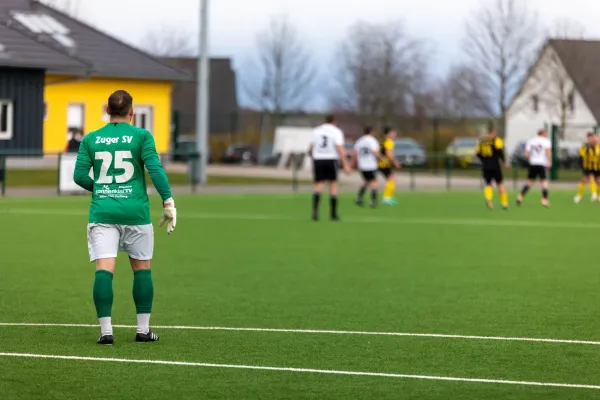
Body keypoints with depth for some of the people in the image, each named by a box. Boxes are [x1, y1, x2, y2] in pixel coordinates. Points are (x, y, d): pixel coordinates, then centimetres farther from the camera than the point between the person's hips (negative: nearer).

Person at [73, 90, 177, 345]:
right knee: (142, 269, 13)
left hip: (102, 212, 1)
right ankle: (143, 329, 15)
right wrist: (168, 202, -6)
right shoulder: (141, 136, 0)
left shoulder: (90, 139, 7)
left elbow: (79, 175, 4)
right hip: (135, 212, -1)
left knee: (104, 269, -6)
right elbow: (155, 169, -10)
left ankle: (106, 330, -14)